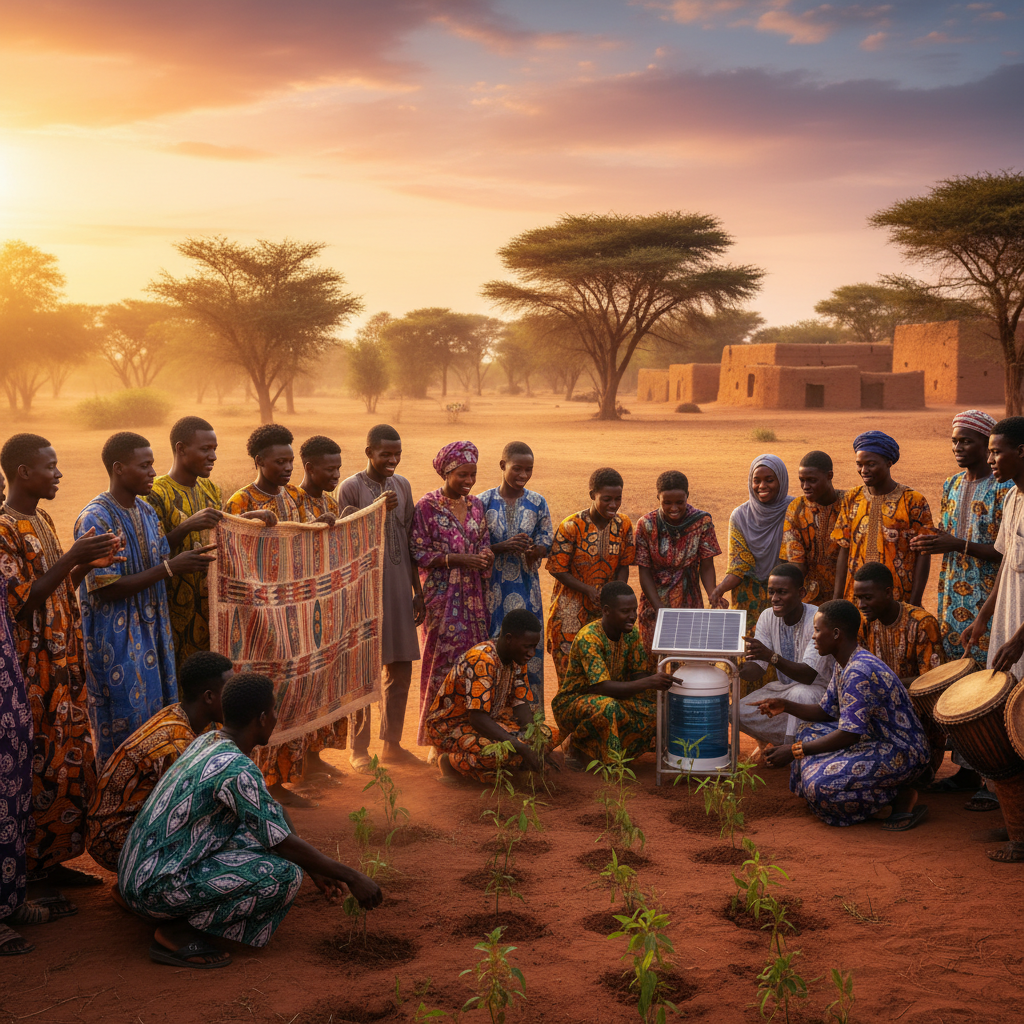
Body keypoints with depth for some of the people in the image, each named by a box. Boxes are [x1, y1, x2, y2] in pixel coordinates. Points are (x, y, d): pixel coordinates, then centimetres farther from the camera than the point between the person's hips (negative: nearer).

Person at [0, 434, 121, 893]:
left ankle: (52, 861, 24)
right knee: (40, 772, -3)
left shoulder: (42, 520, 12)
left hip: (65, 669, 9)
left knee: (74, 766, 13)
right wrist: (71, 558, -24)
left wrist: (89, 563, 0)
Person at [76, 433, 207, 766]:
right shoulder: (94, 520, -17)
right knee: (125, 726, 0)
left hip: (153, 631, 8)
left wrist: (189, 559, -8)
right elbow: (106, 589, -21)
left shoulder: (147, 512, 8)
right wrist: (170, 568, -22)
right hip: (116, 642, -8)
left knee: (158, 716, 13)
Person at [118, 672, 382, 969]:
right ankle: (176, 931, -9)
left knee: (274, 812, 12)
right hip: (155, 889, -10)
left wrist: (314, 870, 19)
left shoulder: (207, 742, 8)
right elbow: (283, 843, -17)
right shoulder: (235, 768, -22)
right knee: (285, 876, -19)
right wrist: (352, 877, -6)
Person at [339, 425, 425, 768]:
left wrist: (418, 592, 13)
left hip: (399, 591, 5)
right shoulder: (351, 488, -7)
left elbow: (409, 542, 13)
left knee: (400, 670, 9)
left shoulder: (402, 485, 9)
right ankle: (359, 748, 13)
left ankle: (392, 744, 21)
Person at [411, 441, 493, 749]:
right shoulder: (427, 506, -6)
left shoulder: (475, 504, 11)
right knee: (443, 660, -5)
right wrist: (457, 559, -17)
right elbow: (418, 553, -8)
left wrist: (485, 556, -5)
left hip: (472, 595, 5)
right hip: (441, 595, -5)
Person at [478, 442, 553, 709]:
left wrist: (533, 549, -19)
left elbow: (547, 542, 4)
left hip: (526, 587, 2)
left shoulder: (537, 502, 3)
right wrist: (504, 547, -19)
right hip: (493, 586, -2)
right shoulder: (484, 502, -3)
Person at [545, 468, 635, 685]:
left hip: (606, 610, 3)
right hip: (571, 609, -3)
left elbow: (624, 565, 6)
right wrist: (589, 590, -19)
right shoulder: (571, 526, -14)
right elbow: (558, 569, -9)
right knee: (569, 667, -2)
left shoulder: (624, 524, -1)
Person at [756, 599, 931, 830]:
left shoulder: (859, 673, -25)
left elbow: (849, 735, -27)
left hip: (901, 754, -11)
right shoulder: (844, 665, 8)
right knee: (809, 732, 15)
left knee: (821, 784, -25)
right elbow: (827, 712, 17)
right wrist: (786, 706, 3)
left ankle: (901, 800, -7)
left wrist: (794, 751, -21)